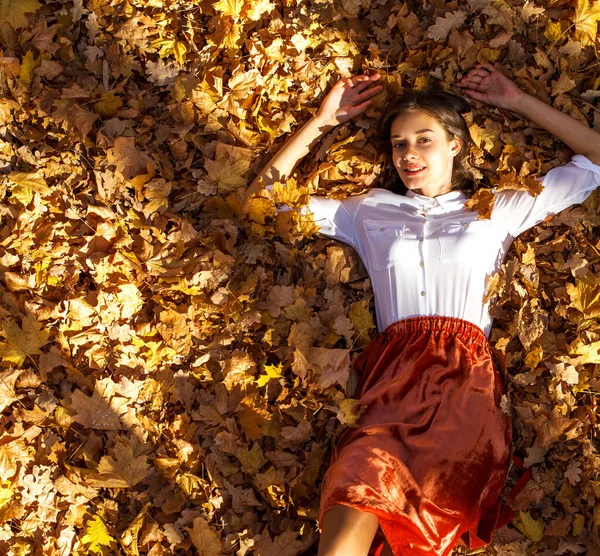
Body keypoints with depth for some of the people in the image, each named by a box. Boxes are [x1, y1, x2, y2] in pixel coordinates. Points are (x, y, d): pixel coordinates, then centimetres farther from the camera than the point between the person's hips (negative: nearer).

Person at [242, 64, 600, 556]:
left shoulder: (499, 210, 25)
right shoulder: (369, 211, 28)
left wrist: (518, 101, 25)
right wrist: (323, 121, 27)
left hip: (467, 372, 0)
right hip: (392, 370, 0)